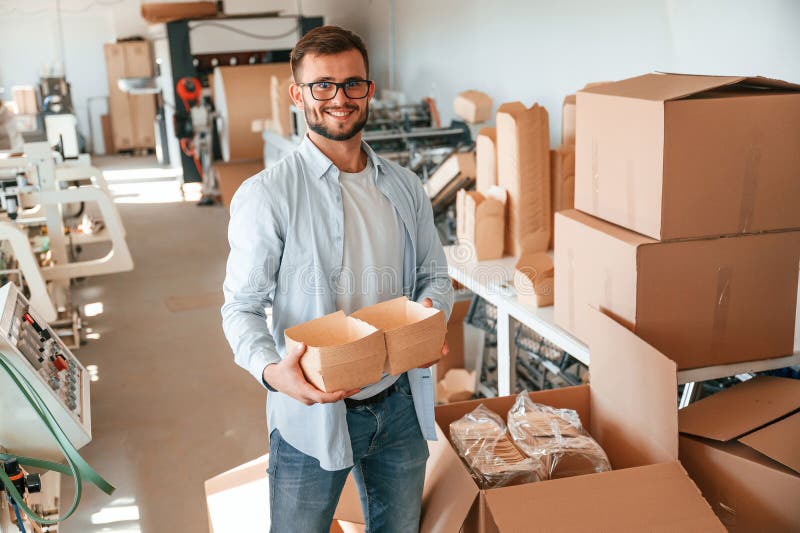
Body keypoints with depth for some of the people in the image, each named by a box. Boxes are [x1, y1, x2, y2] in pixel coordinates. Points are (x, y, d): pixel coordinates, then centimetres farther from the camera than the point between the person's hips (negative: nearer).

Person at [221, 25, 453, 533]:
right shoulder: (266, 195, -12)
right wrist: (270, 369, -30)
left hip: (400, 401, 5)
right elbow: (242, 306, -11)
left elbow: (435, 276, 11)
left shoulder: (406, 188, 4)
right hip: (312, 409, -4)